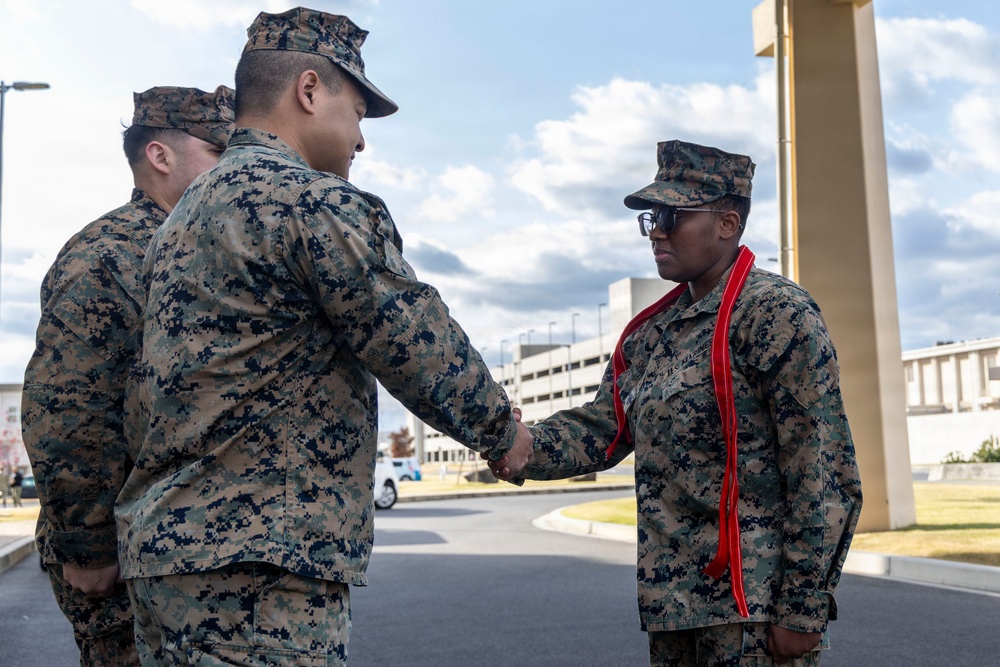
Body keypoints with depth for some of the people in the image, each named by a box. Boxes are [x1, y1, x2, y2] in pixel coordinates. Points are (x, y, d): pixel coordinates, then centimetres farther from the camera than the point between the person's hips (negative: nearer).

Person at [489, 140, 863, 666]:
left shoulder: (775, 312, -11)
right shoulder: (651, 332, 13)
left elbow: (823, 474, -15)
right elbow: (601, 427, 9)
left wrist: (803, 609, -17)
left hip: (754, 608, -7)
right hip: (671, 602, 7)